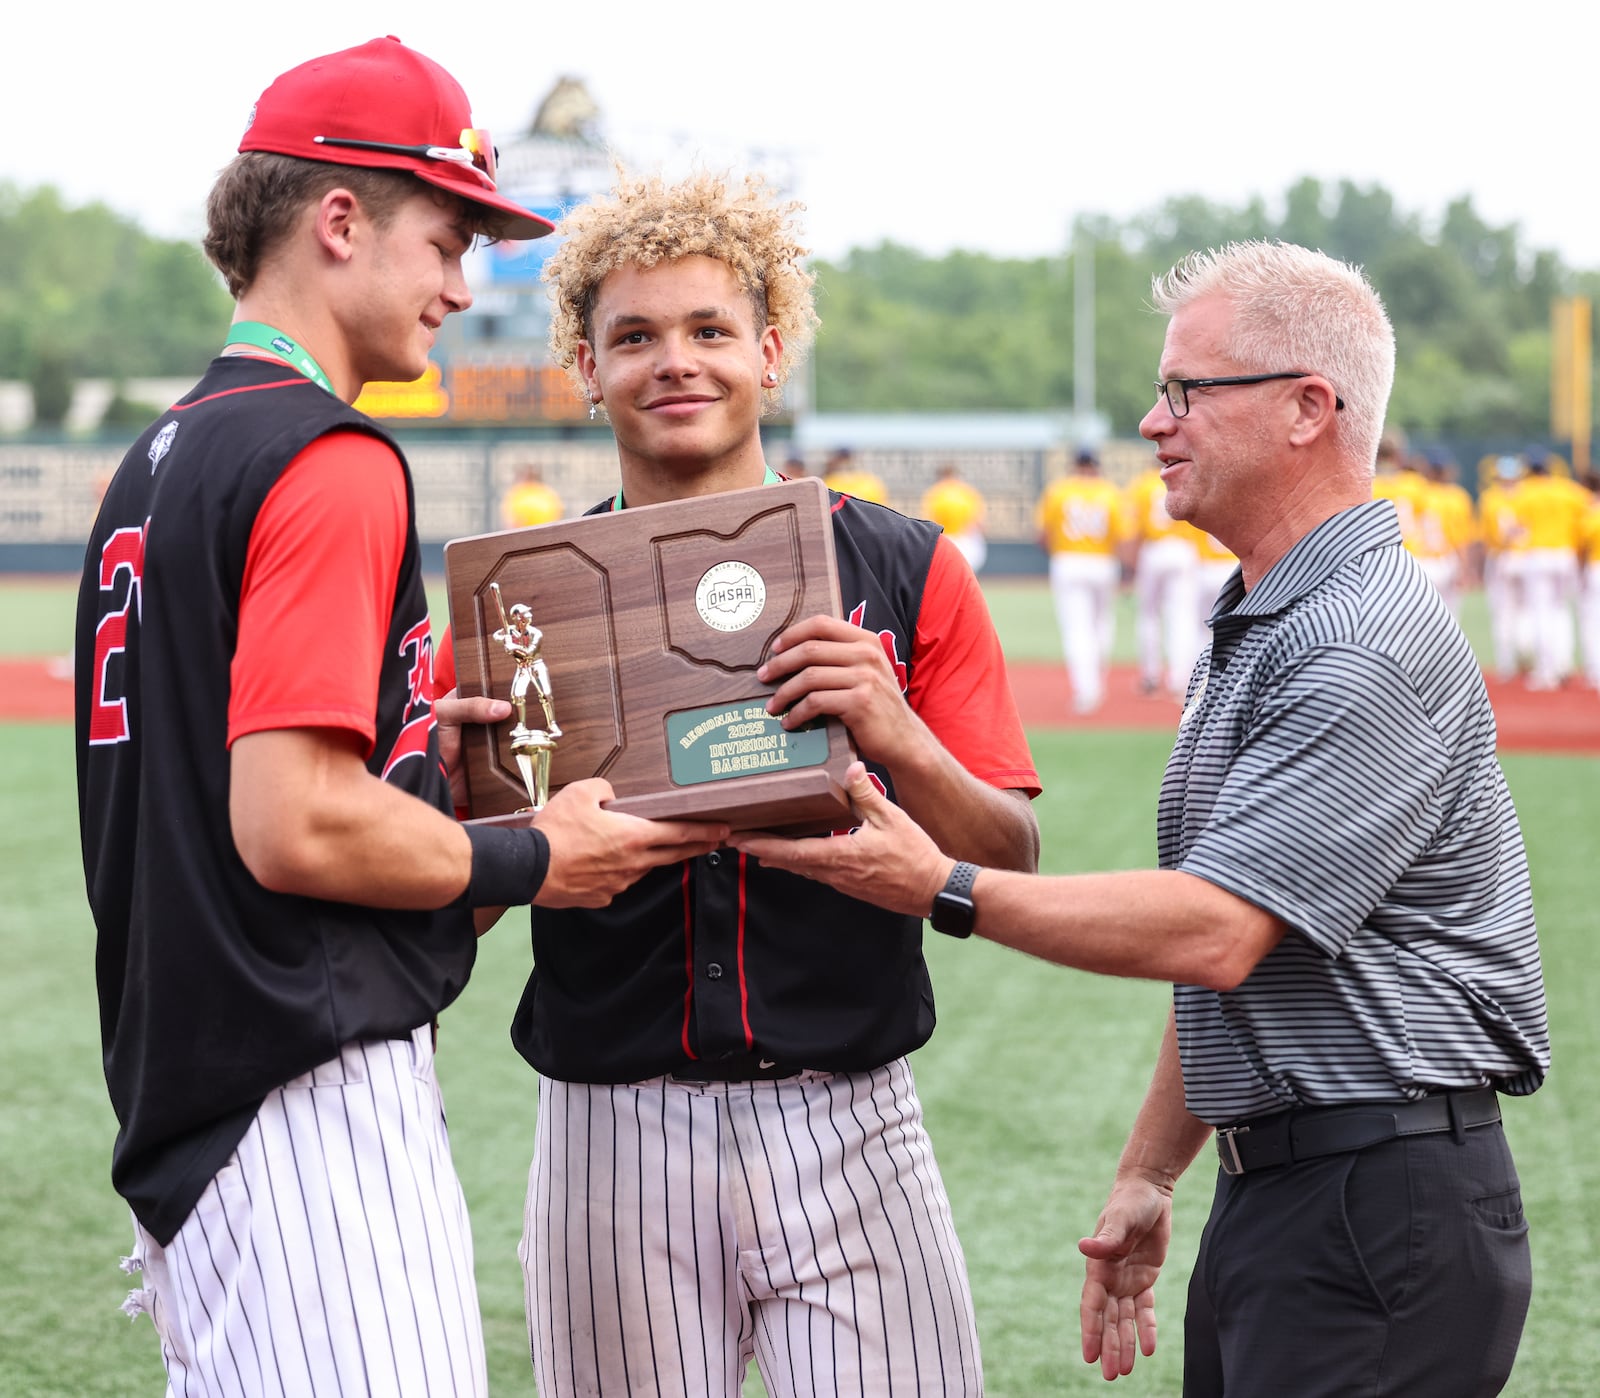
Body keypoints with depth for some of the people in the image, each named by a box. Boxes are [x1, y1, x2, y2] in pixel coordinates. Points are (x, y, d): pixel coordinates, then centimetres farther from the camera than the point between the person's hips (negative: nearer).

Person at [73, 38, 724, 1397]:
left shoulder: (158, 460, 17)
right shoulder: (333, 463, -13)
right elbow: (294, 828, -21)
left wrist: (411, 749, 14)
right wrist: (532, 861, -7)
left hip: (183, 1107, 10)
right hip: (313, 1104, -10)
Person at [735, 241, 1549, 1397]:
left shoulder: (1367, 644, -17)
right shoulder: (1249, 629, 18)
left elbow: (1214, 932, -22)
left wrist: (947, 890, -17)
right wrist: (1148, 1175, 21)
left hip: (1384, 1207, -10)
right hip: (1271, 1195, 10)